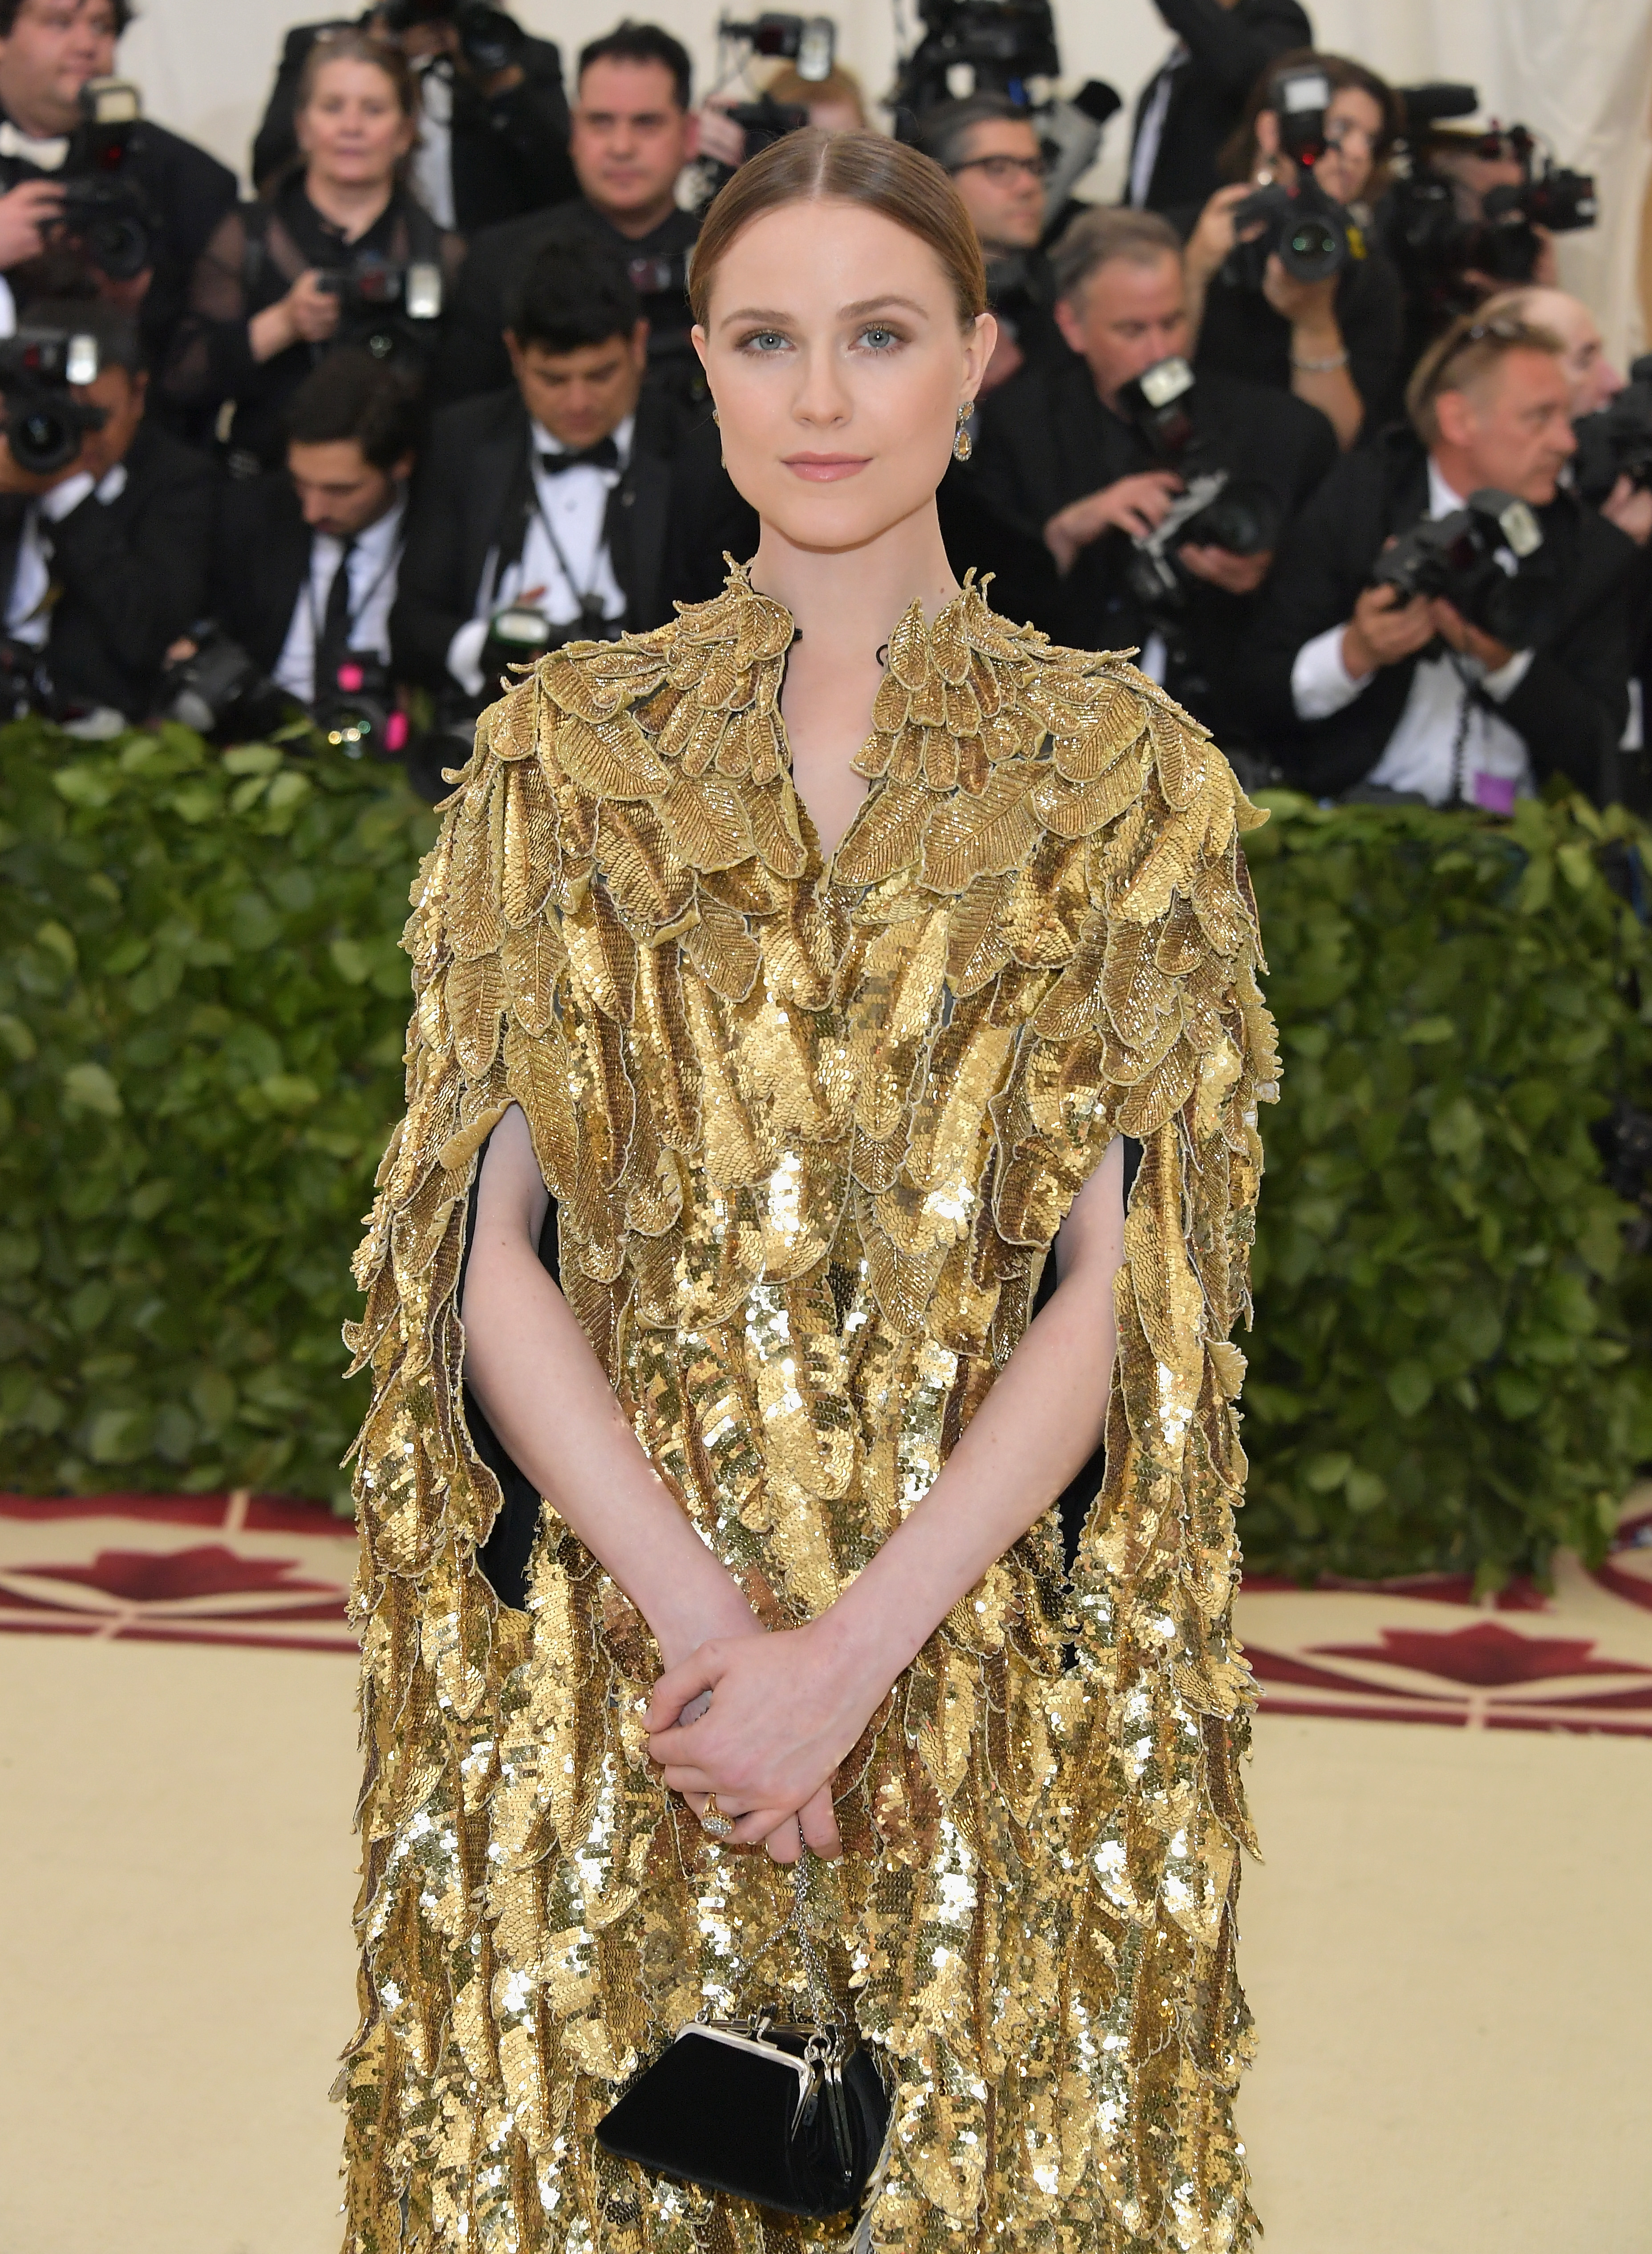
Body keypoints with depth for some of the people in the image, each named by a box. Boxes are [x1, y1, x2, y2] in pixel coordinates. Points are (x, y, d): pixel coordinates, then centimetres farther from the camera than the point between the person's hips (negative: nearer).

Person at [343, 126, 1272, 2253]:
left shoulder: (1122, 770, 2)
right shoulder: (564, 746, 4)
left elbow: (1118, 1281, -5)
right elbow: (483, 1244, -2)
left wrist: (860, 1641, -17)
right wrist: (703, 1616, -15)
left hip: (995, 1656, 0)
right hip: (598, 1651, 1)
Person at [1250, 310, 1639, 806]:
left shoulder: (1597, 554, 6)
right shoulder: (1352, 504, 2)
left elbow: (1595, 747, 2)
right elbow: (1267, 687, 2)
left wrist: (1507, 664, -15)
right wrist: (1355, 652, -18)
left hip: (1521, 830, 3)